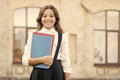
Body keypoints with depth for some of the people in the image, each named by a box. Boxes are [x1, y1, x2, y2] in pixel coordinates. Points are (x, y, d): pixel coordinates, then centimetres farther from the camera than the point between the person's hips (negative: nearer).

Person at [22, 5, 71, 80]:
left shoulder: (62, 36, 6)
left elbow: (66, 63, 5)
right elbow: (25, 60, 1)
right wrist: (41, 60, -15)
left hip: (56, 73, 0)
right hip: (38, 74, 0)